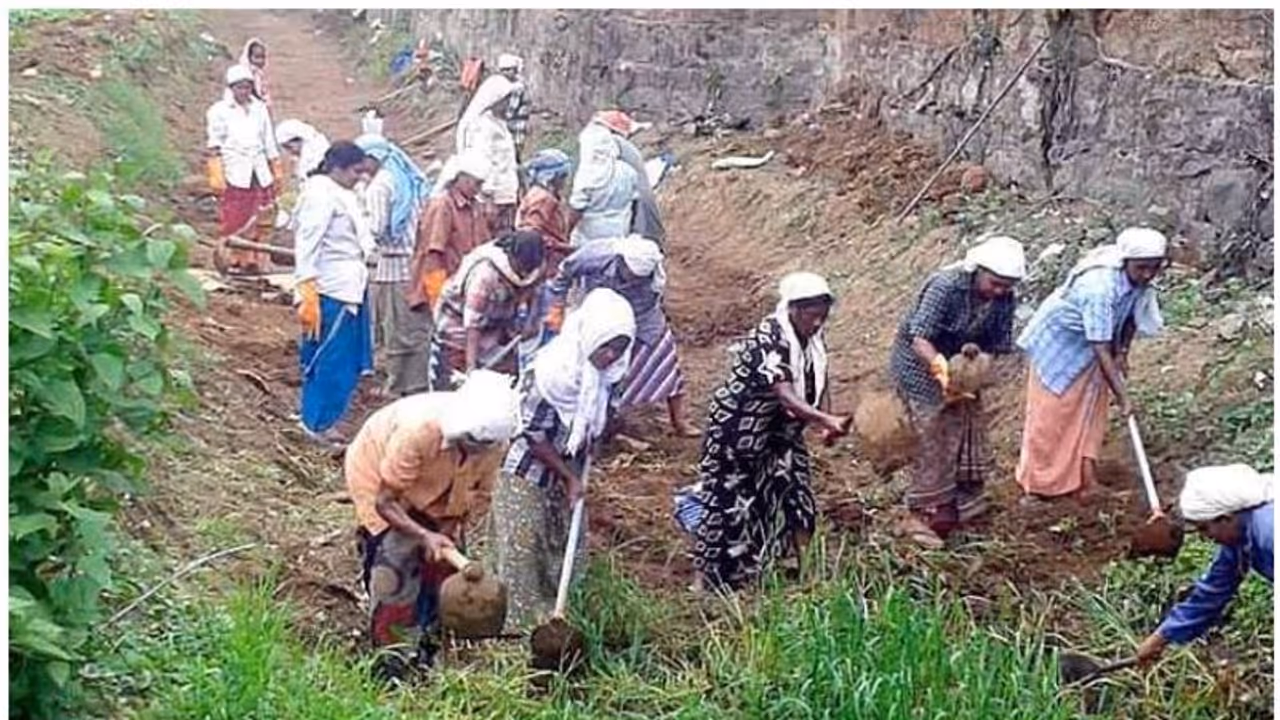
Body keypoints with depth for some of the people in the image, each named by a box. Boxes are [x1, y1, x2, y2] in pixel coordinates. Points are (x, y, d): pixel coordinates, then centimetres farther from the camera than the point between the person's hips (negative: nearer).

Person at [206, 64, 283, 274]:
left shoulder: (259, 109, 12)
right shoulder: (219, 111, 0)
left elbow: (269, 142, 18)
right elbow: (213, 146, -3)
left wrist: (277, 170, 17)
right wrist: (217, 176, -10)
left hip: (259, 174, 4)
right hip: (234, 175, -4)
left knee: (259, 220, 1)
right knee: (233, 221, -5)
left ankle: (254, 260, 8)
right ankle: (232, 260, 2)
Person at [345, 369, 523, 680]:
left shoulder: (494, 439, -26)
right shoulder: (418, 430, -43)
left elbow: (481, 493, -10)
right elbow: (385, 502, -35)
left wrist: (454, 527, -27)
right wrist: (424, 536, -47)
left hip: (436, 491, 5)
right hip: (377, 473, -5)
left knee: (443, 561, -3)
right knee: (394, 558, -18)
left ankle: (423, 648, 15)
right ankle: (393, 656, -5)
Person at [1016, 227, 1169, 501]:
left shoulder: (1140, 278, -19)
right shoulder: (1099, 286, -41)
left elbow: (1132, 313, 4)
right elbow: (1101, 349, -39)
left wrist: (1122, 352, -5)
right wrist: (1122, 396, -37)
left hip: (1092, 344, 7)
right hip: (1058, 338, -7)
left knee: (1089, 410, 10)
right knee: (1049, 413, 2)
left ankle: (1080, 479, 21)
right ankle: (1035, 483, 14)